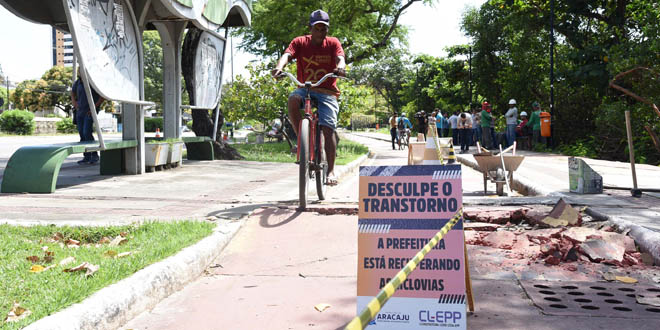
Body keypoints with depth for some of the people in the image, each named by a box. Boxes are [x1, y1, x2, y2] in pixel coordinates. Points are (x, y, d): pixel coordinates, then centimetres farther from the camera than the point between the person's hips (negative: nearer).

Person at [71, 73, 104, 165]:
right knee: (82, 134, 4)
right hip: (80, 112, 6)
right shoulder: (77, 83, 7)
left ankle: (94, 155, -4)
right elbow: (73, 94, 25)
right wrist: (76, 106, 12)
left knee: (87, 133, -16)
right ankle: (86, 157, 10)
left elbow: (102, 96, -7)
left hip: (90, 112, -6)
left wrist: (94, 107, -12)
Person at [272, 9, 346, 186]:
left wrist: (341, 67, -42)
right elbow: (287, 55, -16)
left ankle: (331, 170, -9)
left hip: (327, 93, -1)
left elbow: (340, 58, -17)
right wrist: (279, 66, -39)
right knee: (293, 99, -34)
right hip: (305, 89, 1)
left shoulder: (333, 43, 2)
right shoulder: (300, 42, 2)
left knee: (328, 128, -16)